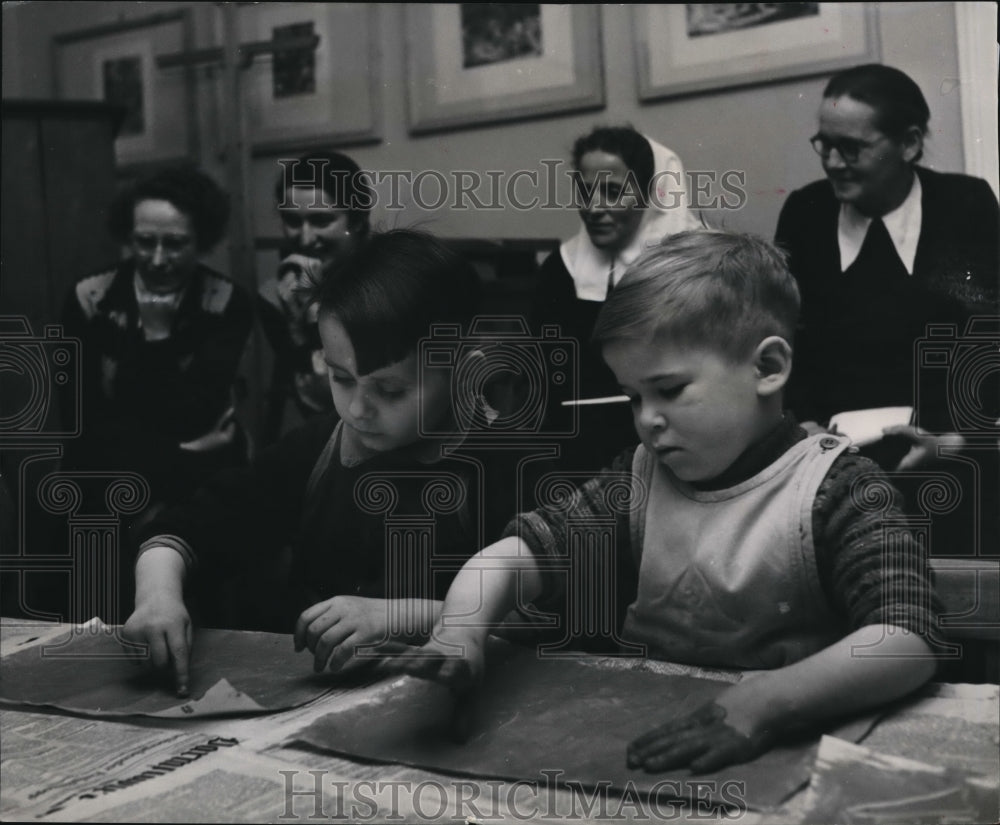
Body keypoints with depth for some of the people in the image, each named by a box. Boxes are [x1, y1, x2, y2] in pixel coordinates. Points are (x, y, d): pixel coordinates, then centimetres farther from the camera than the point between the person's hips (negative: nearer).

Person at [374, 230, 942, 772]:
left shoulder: (835, 488, -10)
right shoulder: (639, 478, 6)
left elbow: (909, 641, -21)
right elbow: (514, 554, -2)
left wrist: (762, 704, -35)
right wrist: (458, 641, -22)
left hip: (786, 754, -3)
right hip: (649, 745, 3)